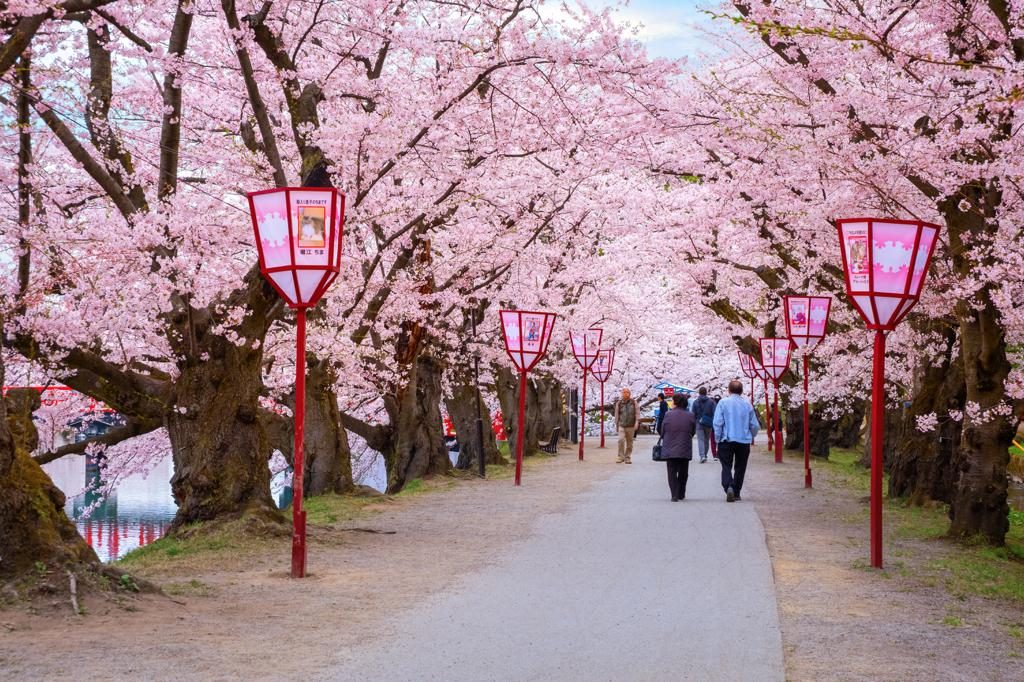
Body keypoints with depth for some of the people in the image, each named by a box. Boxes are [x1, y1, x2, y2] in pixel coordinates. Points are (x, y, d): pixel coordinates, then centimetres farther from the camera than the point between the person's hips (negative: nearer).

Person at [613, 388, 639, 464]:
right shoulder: (619, 403, 7)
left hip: (631, 426, 0)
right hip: (621, 425, 0)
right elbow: (617, 415, 14)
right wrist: (616, 425, 15)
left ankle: (628, 457, 16)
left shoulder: (634, 402, 4)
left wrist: (637, 423, -8)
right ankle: (621, 457, -10)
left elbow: (637, 413, 3)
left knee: (629, 442, 5)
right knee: (621, 440, -18)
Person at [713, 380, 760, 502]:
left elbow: (718, 423, -10)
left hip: (727, 440, -2)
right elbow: (755, 425, 7)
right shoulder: (747, 405, 3)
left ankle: (728, 487, -23)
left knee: (726, 466, 1)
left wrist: (718, 438, 0)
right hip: (744, 441, 2)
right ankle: (736, 493, 14)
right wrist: (752, 436, 25)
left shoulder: (723, 402, -4)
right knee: (740, 468, 12)